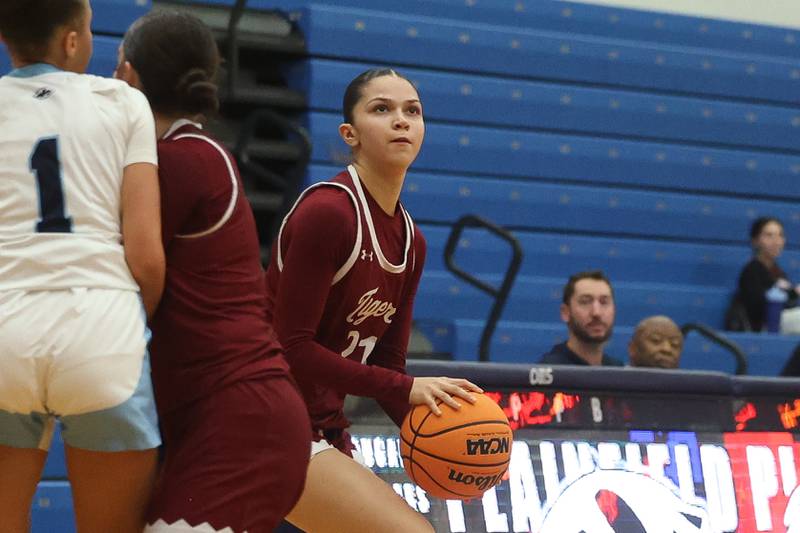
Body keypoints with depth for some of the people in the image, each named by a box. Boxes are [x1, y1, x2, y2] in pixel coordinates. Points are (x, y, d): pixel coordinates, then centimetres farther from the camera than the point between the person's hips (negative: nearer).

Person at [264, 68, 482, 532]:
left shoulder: (410, 242, 9)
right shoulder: (326, 212, -16)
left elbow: (387, 363, 12)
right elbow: (293, 347, -20)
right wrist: (405, 388, -21)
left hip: (323, 430, 9)